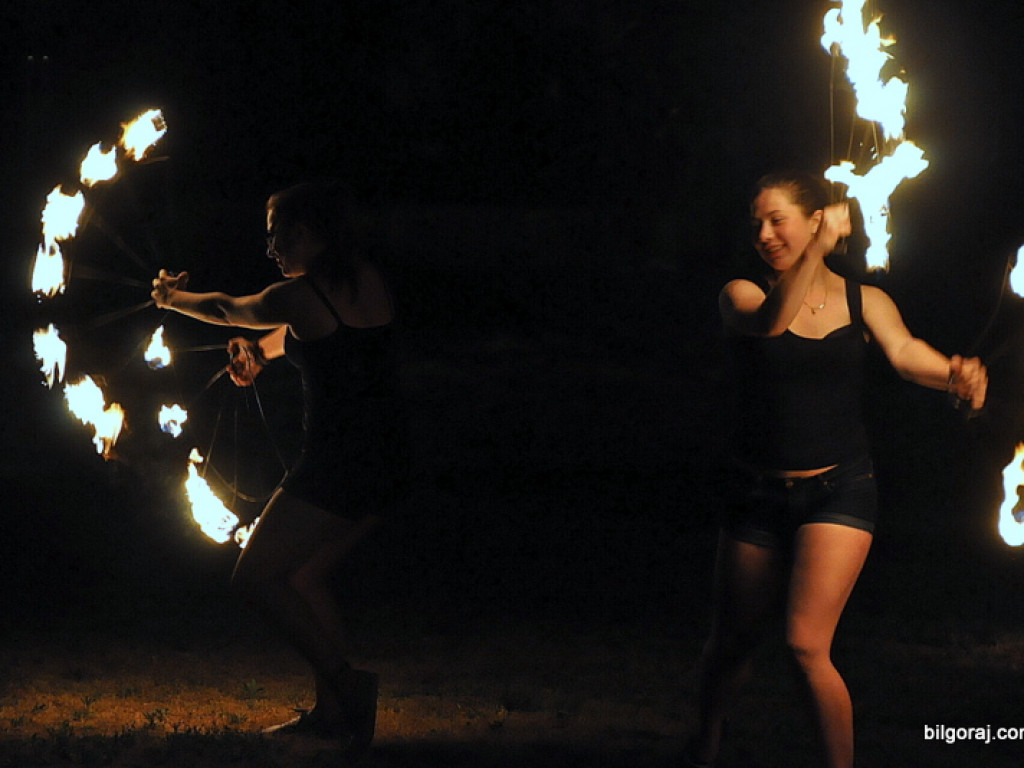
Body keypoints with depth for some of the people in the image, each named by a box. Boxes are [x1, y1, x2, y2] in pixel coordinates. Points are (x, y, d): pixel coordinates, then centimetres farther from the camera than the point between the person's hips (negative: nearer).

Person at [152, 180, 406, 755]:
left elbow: (228, 311, 10)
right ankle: (332, 710, 16)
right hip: (386, 469, 8)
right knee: (307, 579, 19)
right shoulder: (369, 280, 10)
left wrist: (172, 298, 27)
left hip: (335, 465, -8)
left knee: (257, 577, 0)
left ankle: (345, 682, -11)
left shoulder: (299, 297, -11)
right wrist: (259, 351, 22)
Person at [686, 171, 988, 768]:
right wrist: (820, 247, -33)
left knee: (808, 646, -18)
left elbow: (903, 351, -18)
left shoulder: (863, 301, 1)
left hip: (839, 491, -2)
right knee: (734, 642, 16)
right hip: (758, 495, 2)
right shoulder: (743, 296, 0)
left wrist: (955, 375, -41)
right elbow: (772, 321, -23)